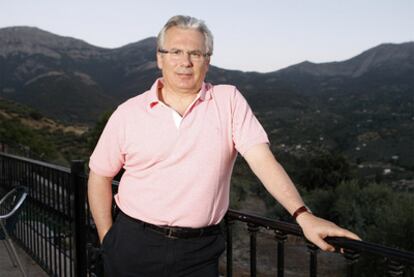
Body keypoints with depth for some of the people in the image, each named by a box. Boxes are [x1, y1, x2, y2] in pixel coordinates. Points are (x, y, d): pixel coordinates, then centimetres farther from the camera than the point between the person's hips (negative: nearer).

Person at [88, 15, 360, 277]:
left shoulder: (229, 101, -3)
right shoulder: (128, 113, 0)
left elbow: (262, 159, -12)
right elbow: (100, 176, 7)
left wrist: (303, 215, -22)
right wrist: (108, 240, 4)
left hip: (199, 252, -1)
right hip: (133, 246, 1)